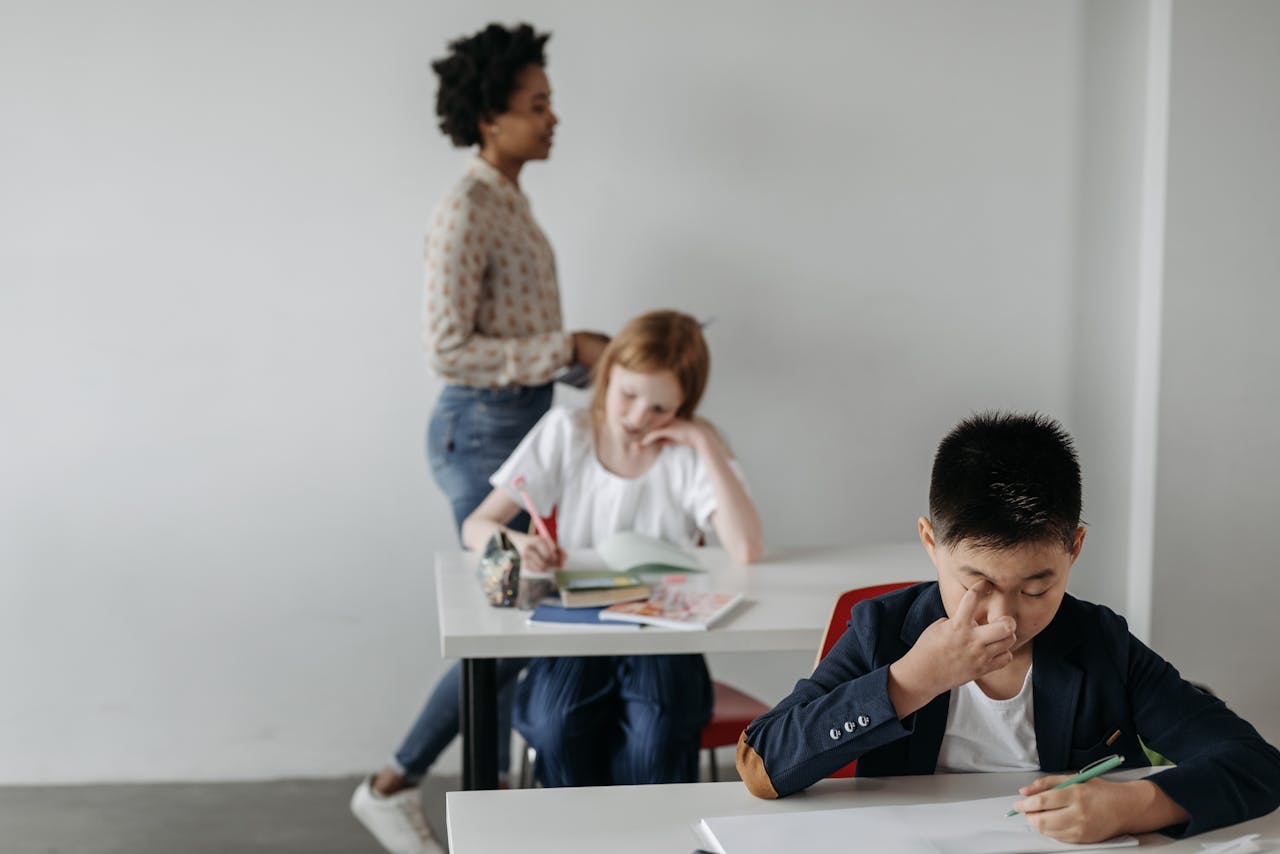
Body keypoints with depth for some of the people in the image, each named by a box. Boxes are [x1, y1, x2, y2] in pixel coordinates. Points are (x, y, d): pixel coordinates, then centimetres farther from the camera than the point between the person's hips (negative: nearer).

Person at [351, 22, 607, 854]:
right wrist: (567, 350, -21)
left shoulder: (510, 200, 13)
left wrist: (578, 348, 7)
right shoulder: (467, 209, -17)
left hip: (519, 423, 9)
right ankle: (394, 786, 9)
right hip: (483, 429, -9)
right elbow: (450, 347, -23)